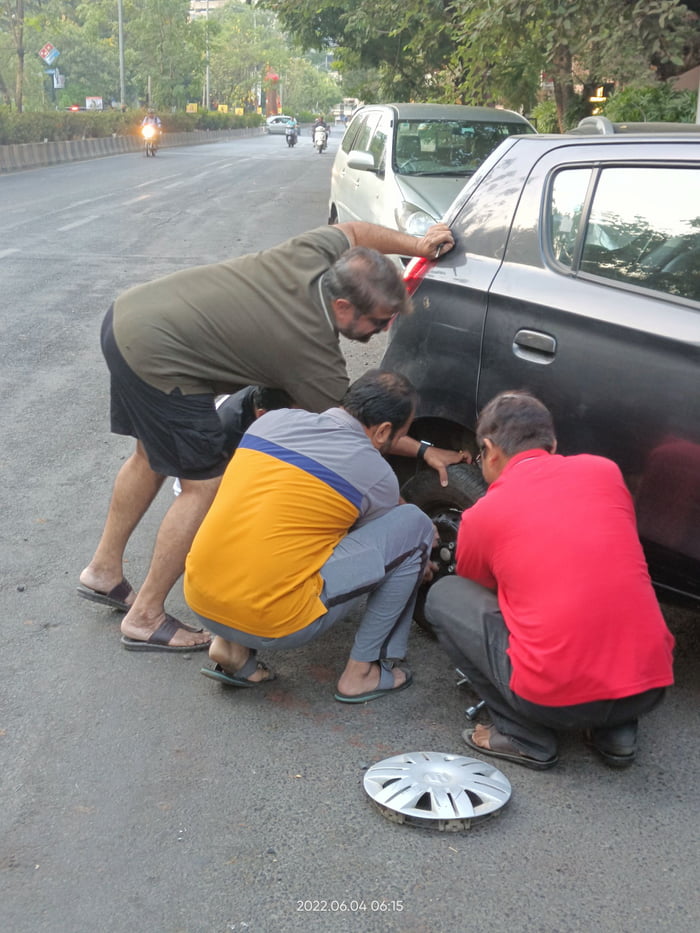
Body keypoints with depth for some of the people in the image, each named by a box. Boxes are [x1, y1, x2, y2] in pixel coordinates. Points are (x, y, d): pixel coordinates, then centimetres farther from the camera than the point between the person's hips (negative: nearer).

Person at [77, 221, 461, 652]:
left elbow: (353, 230, 19)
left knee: (153, 457, 25)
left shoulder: (315, 253, -3)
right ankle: (146, 619, 9)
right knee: (207, 484, -2)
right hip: (157, 359, -10)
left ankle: (104, 571, 40)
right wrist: (423, 451, 3)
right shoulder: (315, 358, -19)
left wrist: (417, 244, 11)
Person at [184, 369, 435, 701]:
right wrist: (422, 563, 41)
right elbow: (380, 544, 19)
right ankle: (363, 670, 12)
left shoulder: (272, 419, 11)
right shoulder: (376, 475, -2)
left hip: (199, 604, 6)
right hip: (274, 622, -6)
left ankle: (232, 646, 19)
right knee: (414, 525, 3)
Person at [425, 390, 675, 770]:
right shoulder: (604, 470, 10)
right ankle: (617, 732, 19)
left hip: (557, 699, -4)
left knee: (443, 597, 14)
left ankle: (523, 737, 9)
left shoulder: (481, 515, 3)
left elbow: (479, 594, 23)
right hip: (651, 686, 5)